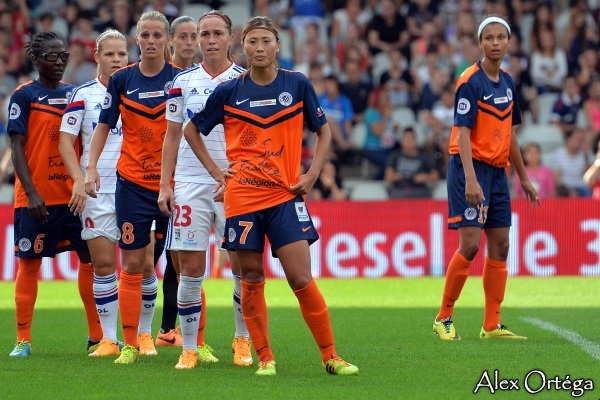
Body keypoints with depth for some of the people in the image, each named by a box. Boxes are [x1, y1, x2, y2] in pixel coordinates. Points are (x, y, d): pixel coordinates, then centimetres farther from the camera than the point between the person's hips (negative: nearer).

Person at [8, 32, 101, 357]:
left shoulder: (75, 94, 10)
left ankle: (97, 334, 12)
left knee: (91, 257, 3)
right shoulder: (24, 96, -4)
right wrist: (31, 193, -16)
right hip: (37, 196, -4)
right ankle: (23, 340, 7)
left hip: (74, 194, 4)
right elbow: (17, 148, -8)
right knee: (29, 264, 0)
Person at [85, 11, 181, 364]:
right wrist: (91, 167, -2)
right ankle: (131, 343, 6)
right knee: (132, 264, 0)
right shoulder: (122, 80, 2)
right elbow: (104, 126, 8)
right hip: (132, 183, 1)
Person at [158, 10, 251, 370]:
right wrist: (165, 185, 4)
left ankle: (243, 340, 16)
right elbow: (172, 137, 12)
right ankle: (190, 347, 6)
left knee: (242, 264, -1)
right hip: (190, 184, 1)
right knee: (190, 267, -1)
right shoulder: (183, 82, 8)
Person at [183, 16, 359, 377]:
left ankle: (331, 357, 0)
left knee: (301, 279, -8)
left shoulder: (298, 85, 2)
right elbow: (192, 130, 15)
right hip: (242, 198, 1)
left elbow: (323, 131, 13)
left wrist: (312, 175, 2)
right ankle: (265, 357, 15)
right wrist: (215, 170, 6)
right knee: (252, 277, 3)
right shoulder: (228, 92, 2)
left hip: (286, 196, -1)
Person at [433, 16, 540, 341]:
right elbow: (463, 132, -17)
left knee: (500, 247, 6)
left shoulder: (507, 83, 11)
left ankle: (492, 326, 11)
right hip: (471, 168, -8)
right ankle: (443, 319, 0)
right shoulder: (471, 81, -12)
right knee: (470, 245, -13)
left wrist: (524, 178, 21)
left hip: (497, 171, 8)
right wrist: (470, 179, -27)